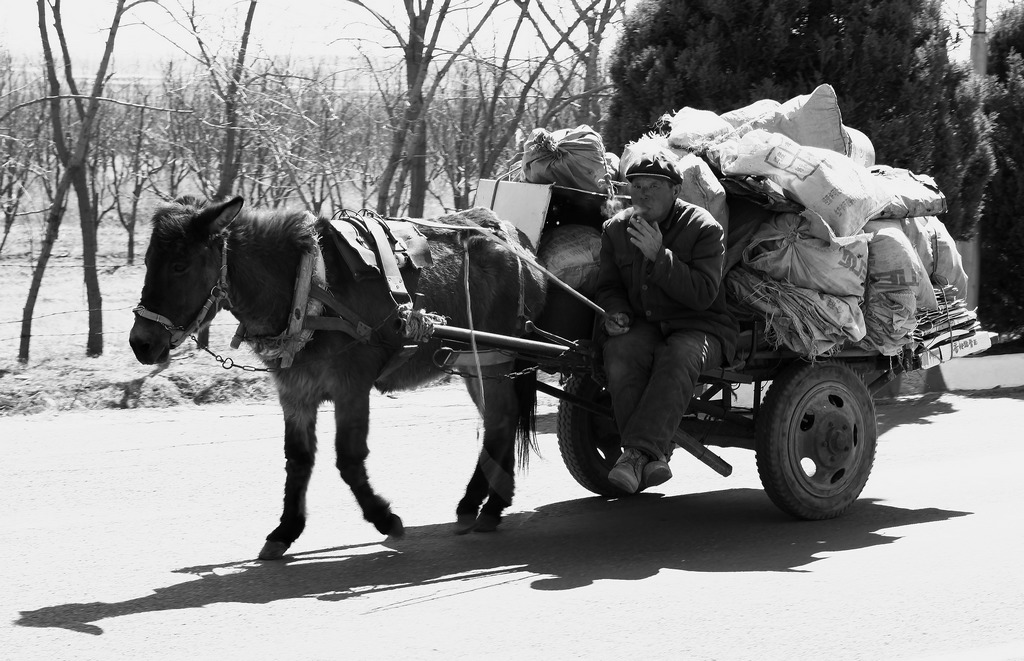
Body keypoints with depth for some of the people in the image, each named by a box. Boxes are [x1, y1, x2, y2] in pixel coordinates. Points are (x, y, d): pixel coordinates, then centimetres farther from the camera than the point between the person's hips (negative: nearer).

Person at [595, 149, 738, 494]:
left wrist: (659, 256, -25)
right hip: (645, 326, 4)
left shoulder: (704, 228, -8)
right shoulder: (616, 229, 7)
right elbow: (609, 286, 18)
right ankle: (655, 456, -34)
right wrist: (616, 312, -6)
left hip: (700, 327, -4)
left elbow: (703, 294, -17)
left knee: (678, 358, -38)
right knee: (618, 351, -31)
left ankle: (636, 452, -44)